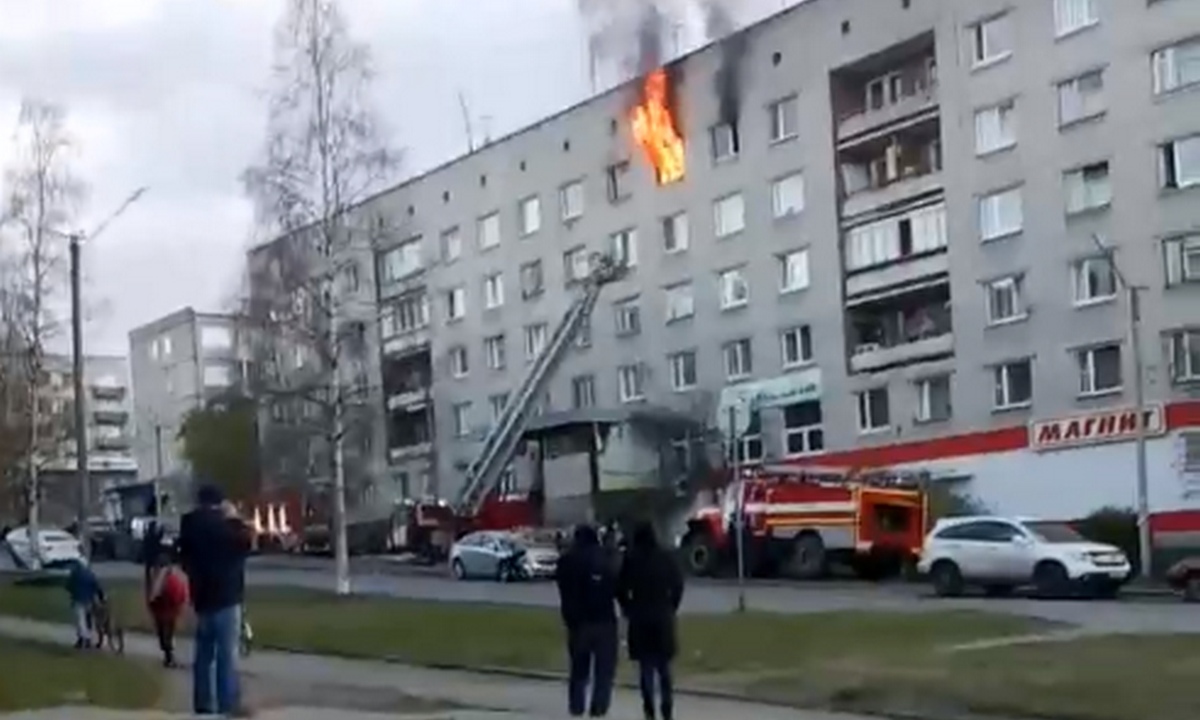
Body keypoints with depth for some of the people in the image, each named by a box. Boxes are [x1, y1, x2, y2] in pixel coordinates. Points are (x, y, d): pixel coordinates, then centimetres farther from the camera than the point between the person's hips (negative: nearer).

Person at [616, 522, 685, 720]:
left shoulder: (631, 560, -7)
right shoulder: (666, 558, -1)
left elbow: (621, 589, -6)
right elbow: (678, 586, 0)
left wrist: (628, 608, 9)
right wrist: (671, 608, 12)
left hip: (640, 617, -2)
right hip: (663, 616, 2)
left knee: (646, 665, 3)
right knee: (664, 665, 11)